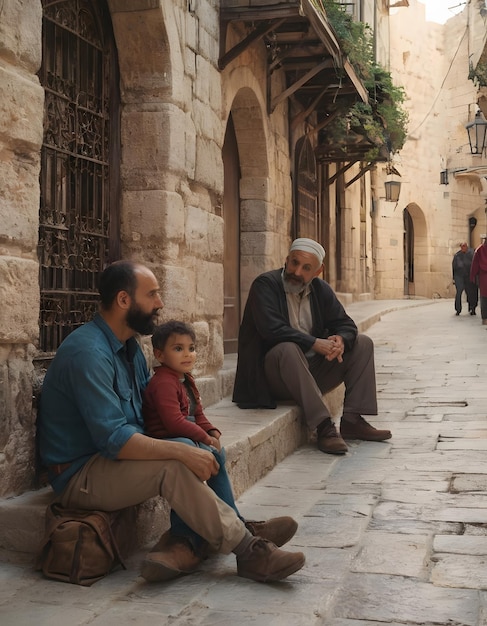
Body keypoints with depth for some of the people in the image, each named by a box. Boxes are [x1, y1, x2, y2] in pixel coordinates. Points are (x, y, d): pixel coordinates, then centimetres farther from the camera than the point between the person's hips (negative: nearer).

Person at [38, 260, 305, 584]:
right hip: (81, 476, -10)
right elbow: (113, 439, -29)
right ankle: (248, 551, -20)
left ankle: (182, 545, -21)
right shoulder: (88, 352, -23)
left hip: (112, 459, 10)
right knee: (173, 468, -30)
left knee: (197, 453, -6)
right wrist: (182, 451, -30)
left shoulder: (128, 345, 10)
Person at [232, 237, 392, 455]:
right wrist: (314, 343, -29)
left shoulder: (320, 289, 8)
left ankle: (352, 420, -8)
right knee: (288, 349, -38)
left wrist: (341, 340, -19)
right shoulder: (265, 284, -12)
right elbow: (272, 329, -25)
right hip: (273, 376, -7)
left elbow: (345, 324, 5)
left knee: (363, 343, 0)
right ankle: (323, 427, -35)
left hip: (313, 368, 7)